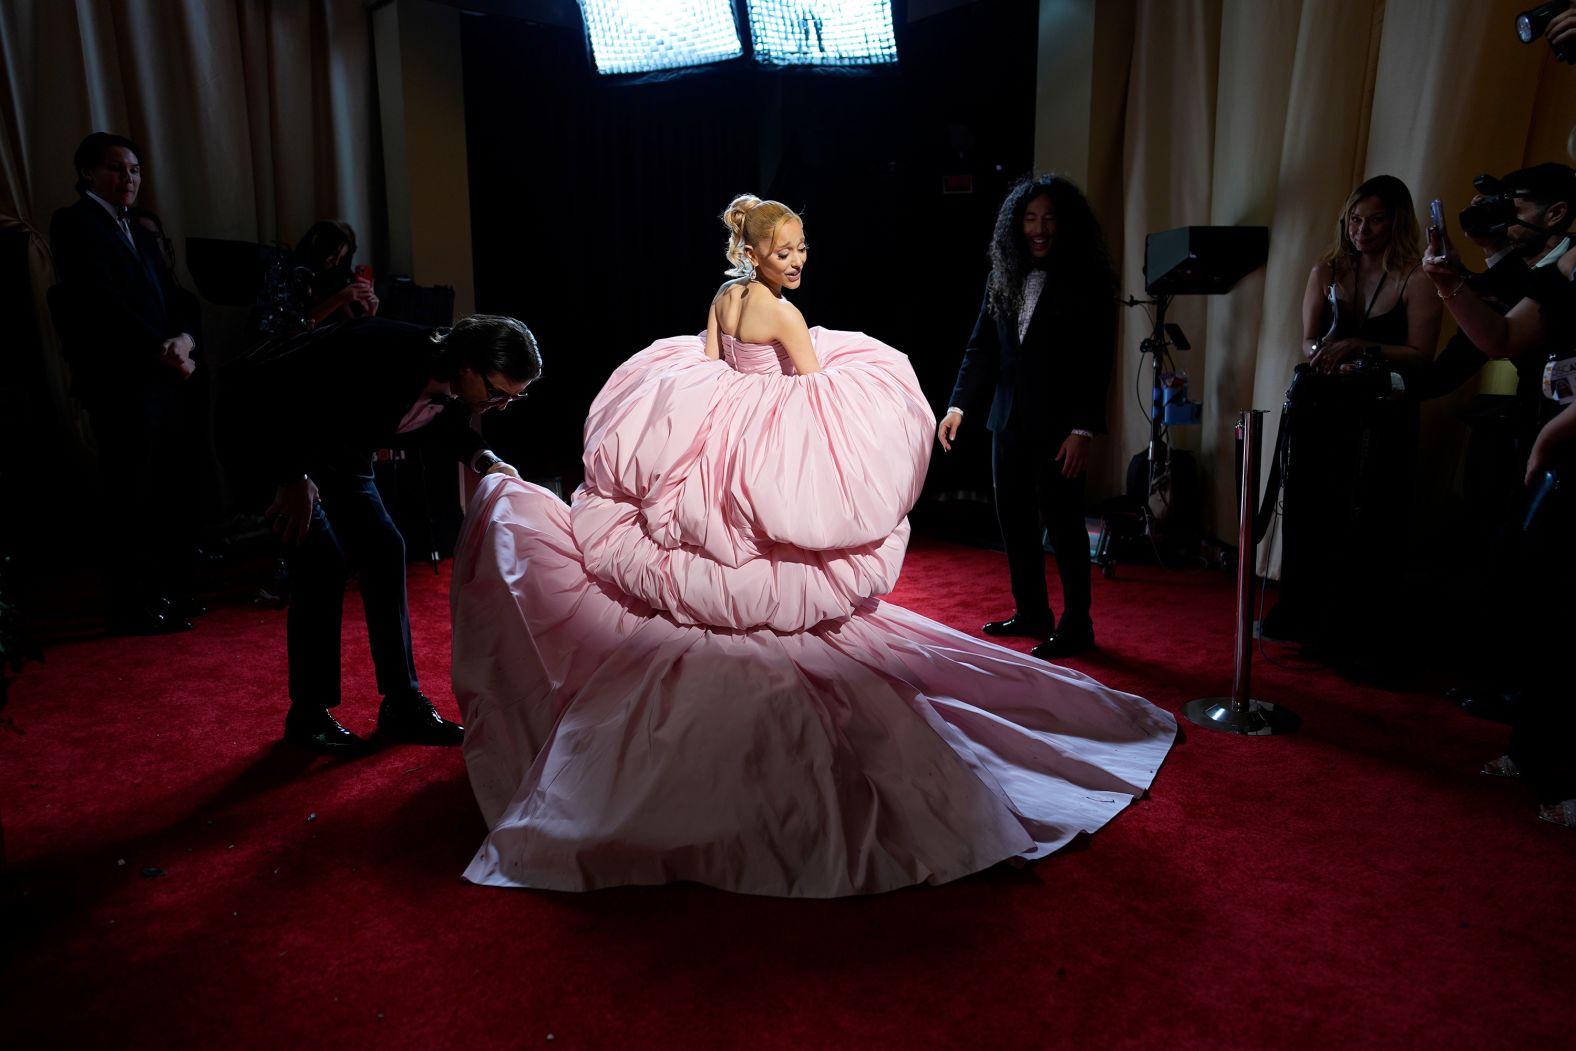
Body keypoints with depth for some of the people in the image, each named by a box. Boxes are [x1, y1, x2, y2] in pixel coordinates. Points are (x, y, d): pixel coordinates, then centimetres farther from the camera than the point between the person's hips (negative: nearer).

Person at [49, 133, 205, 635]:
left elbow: (177, 299, 14)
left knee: (173, 494, 7)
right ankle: (131, 606, 4)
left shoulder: (142, 235, 23)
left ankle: (172, 593, 16)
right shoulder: (74, 222, 0)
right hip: (122, 383, -7)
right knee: (131, 499, -4)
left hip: (167, 381, 7)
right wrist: (161, 351, -13)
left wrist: (183, 338, -6)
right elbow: (102, 302, -12)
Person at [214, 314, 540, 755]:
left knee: (384, 549, -1)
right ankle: (308, 714, -2)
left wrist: (484, 459, -12)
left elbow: (448, 426, 8)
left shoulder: (455, 387, -15)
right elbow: (267, 388, -30)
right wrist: (292, 477, -26)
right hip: (260, 424, -7)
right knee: (322, 560, -17)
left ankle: (402, 703, 7)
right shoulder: (383, 352, -37)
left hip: (332, 439, 8)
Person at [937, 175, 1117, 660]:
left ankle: (1076, 625, 12)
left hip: (1057, 426, -5)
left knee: (1062, 523, -1)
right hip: (1008, 421, 6)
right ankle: (1031, 613, 24)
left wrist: (1083, 429, -17)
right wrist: (958, 406, 1)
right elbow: (981, 348, 11)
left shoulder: (1087, 282, -5)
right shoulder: (1002, 279, 10)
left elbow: (1097, 362, -9)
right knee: (1014, 521, 10)